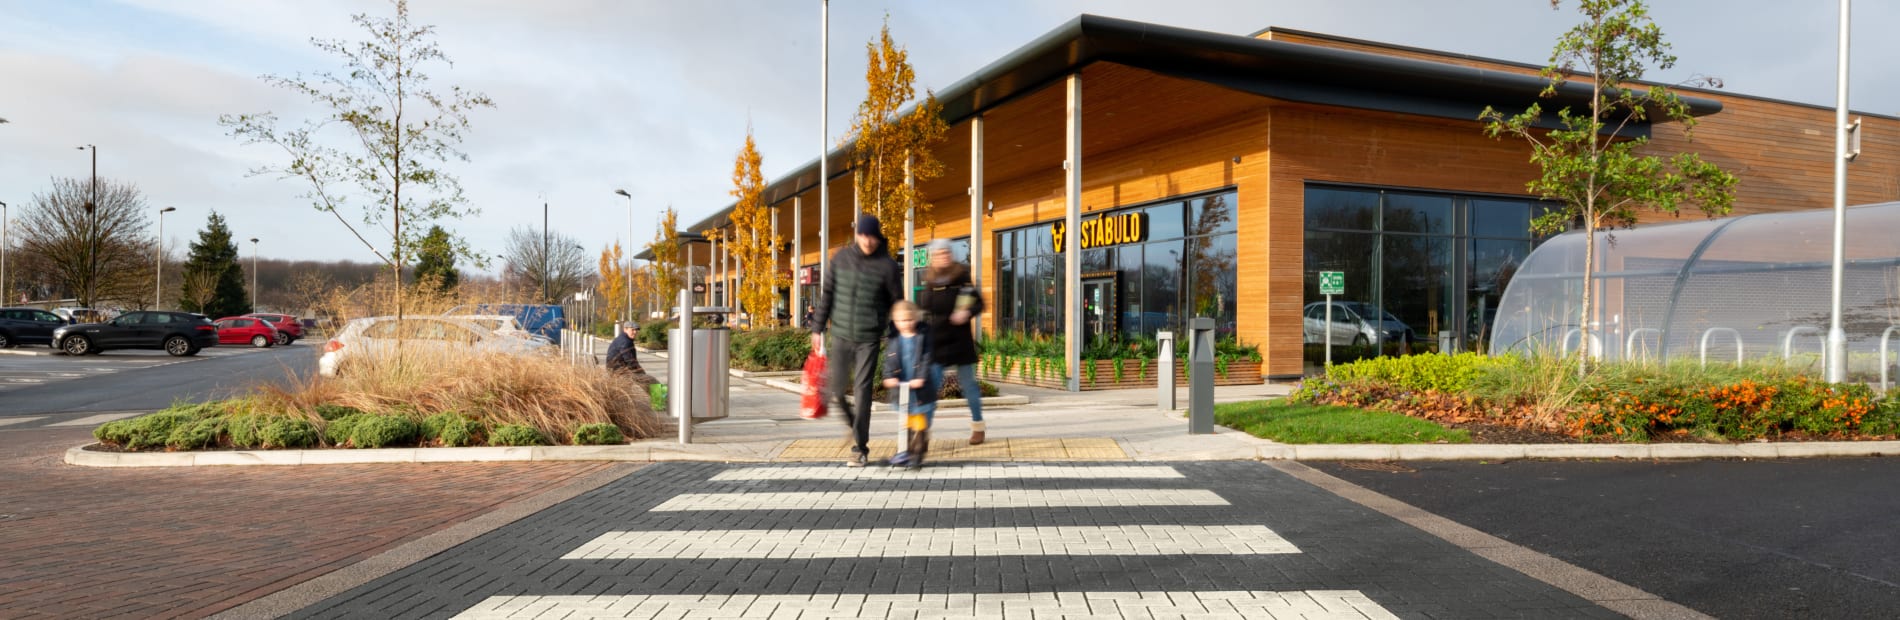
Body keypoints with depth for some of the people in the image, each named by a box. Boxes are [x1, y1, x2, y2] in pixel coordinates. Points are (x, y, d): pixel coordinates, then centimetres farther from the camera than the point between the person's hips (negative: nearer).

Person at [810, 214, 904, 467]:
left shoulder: (887, 265, -7)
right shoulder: (840, 257, 1)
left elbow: (898, 303, 1)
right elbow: (827, 294, 7)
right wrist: (818, 328, 6)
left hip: (869, 337, -3)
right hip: (841, 334, 3)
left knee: (863, 389, -5)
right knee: (837, 389, 6)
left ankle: (860, 447, 5)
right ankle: (853, 423, 37)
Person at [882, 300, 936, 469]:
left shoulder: (923, 335, -5)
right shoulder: (894, 339, 3)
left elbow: (926, 358, -11)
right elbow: (889, 360, -2)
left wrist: (921, 378, -22)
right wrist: (889, 376, -18)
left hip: (920, 386, -3)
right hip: (900, 386, 3)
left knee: (920, 422, 1)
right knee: (907, 420, 14)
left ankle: (917, 452, 7)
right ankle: (908, 450, 24)